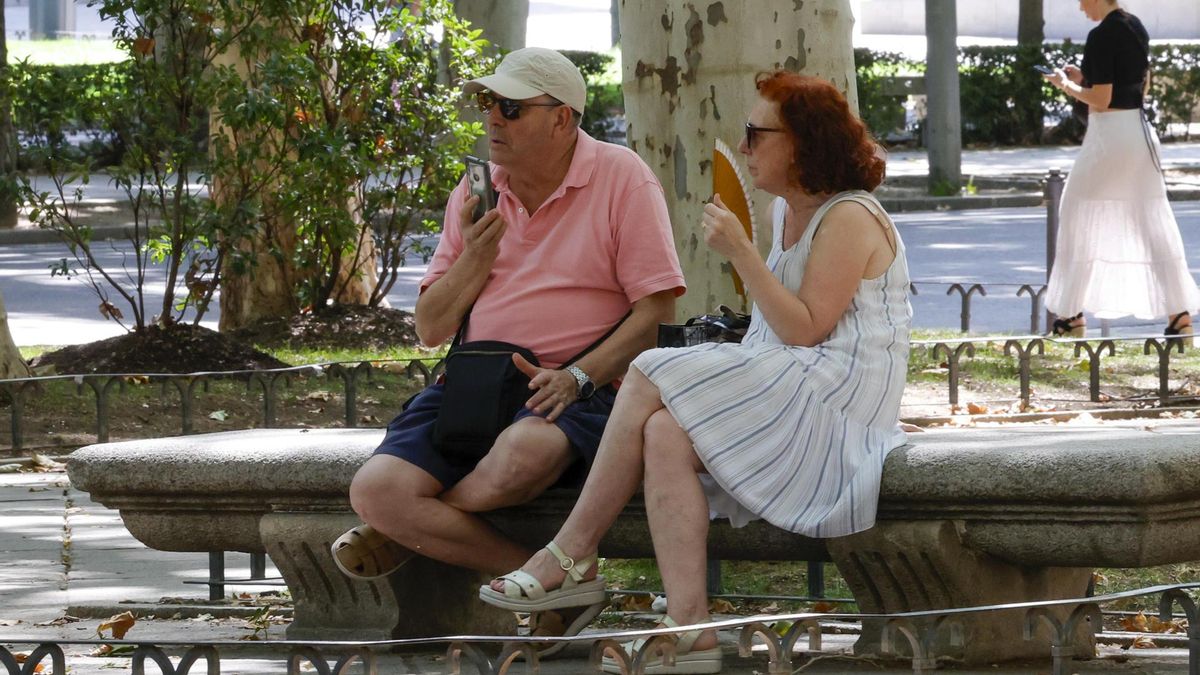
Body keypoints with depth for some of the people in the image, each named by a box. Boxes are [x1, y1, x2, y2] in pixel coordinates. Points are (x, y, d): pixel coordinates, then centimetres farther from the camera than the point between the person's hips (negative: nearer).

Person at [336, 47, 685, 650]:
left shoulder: (620, 178, 0)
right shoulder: (476, 191, 14)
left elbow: (656, 311, -6)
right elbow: (430, 329, 16)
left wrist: (579, 376, -20)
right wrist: (474, 259, -2)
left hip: (580, 393, -5)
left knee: (522, 454, -41)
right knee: (374, 491, -23)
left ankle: (405, 533, -11)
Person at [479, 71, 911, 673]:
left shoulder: (849, 219, -8)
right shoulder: (787, 211, 21)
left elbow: (805, 330, -16)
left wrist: (739, 252, -17)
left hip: (836, 398, -9)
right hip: (786, 395, 9)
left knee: (651, 380, -20)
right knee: (666, 434, -22)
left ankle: (571, 559, -12)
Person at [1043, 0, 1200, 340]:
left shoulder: (1102, 36, -16)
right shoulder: (1137, 28, 10)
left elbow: (1101, 100, -18)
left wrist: (1066, 84, -2)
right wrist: (1085, 78, 17)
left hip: (1109, 133, -8)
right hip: (1139, 130, 8)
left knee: (1078, 218, 5)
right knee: (1153, 221, 8)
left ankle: (1071, 315, 7)